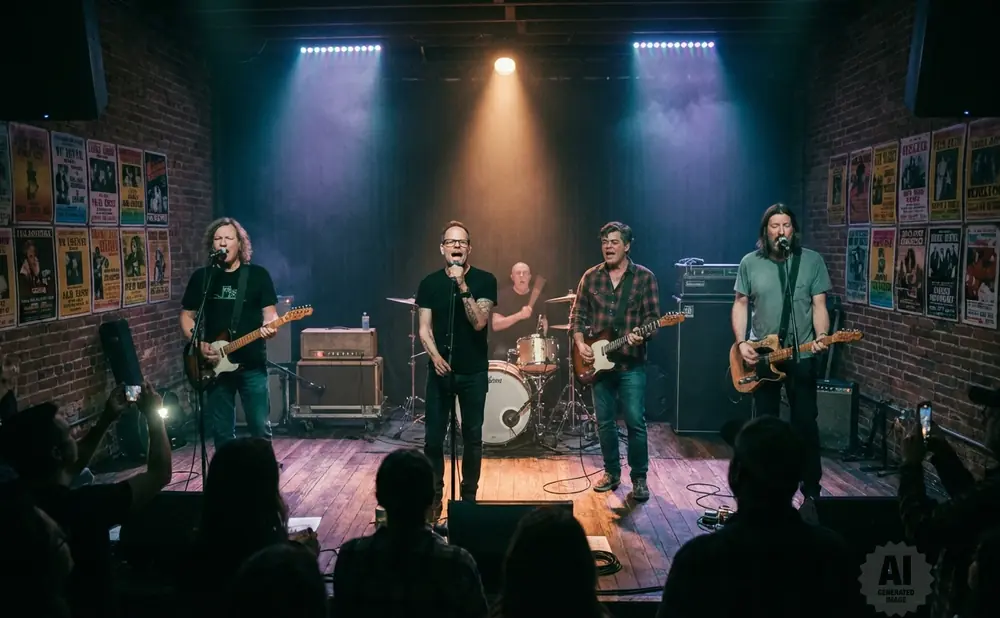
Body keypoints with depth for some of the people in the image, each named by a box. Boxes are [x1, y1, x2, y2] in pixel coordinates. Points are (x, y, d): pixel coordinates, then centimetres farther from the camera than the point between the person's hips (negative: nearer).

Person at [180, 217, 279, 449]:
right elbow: (186, 316, 10)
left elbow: (270, 313, 1)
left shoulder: (258, 275, 1)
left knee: (260, 427, 1)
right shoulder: (201, 277, 6)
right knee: (221, 431, 8)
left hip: (252, 364, -2)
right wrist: (199, 344, -6)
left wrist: (269, 326, -23)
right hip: (215, 364, 2)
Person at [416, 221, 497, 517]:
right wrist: (434, 355, -17)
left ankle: (469, 496, 22)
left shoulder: (484, 280, -4)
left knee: (472, 437, 8)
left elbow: (478, 322, -15)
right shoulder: (430, 283, 2)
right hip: (440, 370, 1)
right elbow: (425, 327, 0)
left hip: (474, 371, -1)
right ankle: (434, 497, 16)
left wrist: (463, 287, -22)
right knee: (433, 437, 2)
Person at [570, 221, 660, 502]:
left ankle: (639, 478, 10)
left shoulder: (645, 277, -1)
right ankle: (612, 472, 25)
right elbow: (577, 314, 10)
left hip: (631, 363, -3)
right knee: (604, 422, 10)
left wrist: (640, 334, -23)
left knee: (636, 422, -4)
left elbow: (653, 317, -4)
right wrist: (580, 342, -4)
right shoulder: (591, 276, 7)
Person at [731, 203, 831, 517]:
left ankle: (811, 492, 10)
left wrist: (821, 337, -19)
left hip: (801, 356, -1)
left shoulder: (812, 260, -1)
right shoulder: (750, 263, 2)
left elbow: (819, 305, -1)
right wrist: (741, 343, -6)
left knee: (805, 423, 0)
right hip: (760, 357, 2)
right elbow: (741, 305, 7)